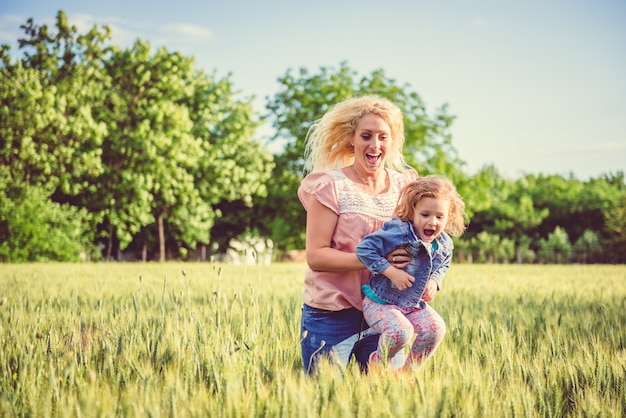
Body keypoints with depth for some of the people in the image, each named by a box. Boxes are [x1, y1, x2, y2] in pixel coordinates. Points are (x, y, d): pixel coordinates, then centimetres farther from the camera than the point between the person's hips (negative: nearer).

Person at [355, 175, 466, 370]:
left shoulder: (444, 244, -3)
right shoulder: (399, 232, -25)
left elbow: (442, 266, 21)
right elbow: (364, 248, -26)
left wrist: (435, 281, -2)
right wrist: (391, 271, -29)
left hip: (414, 305, 6)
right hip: (380, 303, -6)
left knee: (435, 328, -16)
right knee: (401, 331, -30)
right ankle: (378, 362, 4)